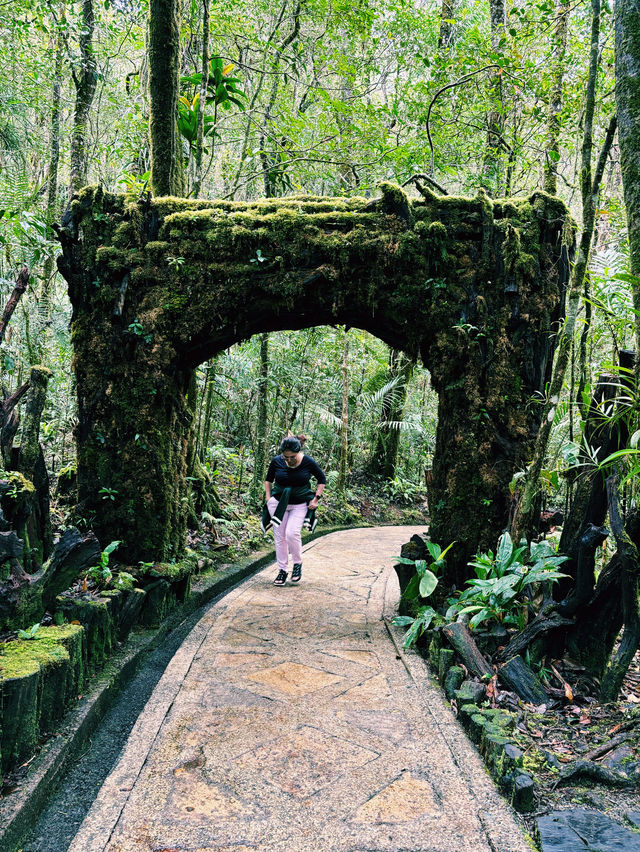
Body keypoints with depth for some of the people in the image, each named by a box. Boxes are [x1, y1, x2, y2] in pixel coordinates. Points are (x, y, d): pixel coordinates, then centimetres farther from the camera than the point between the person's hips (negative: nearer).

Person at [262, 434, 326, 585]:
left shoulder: (308, 462, -12)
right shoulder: (277, 461, -8)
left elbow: (322, 479, 5)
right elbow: (268, 479, 13)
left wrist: (316, 499, -2)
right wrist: (268, 498, 4)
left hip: (300, 504, -2)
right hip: (278, 503, 2)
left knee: (292, 533, -19)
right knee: (279, 536, 2)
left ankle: (298, 563, 6)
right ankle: (282, 570, 15)